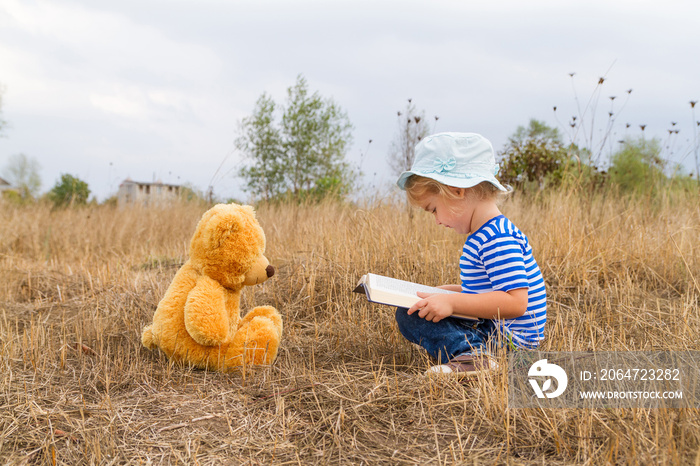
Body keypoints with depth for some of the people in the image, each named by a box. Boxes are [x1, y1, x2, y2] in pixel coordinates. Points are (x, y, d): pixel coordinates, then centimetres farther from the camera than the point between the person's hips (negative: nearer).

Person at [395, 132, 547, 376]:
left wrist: (452, 303, -33)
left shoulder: (498, 239, -23)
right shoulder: (485, 235, 12)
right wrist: (448, 292, 17)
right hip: (490, 328, 12)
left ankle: (469, 354, -37)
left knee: (410, 315, -20)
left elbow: (516, 302, -31)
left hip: (508, 341, -12)